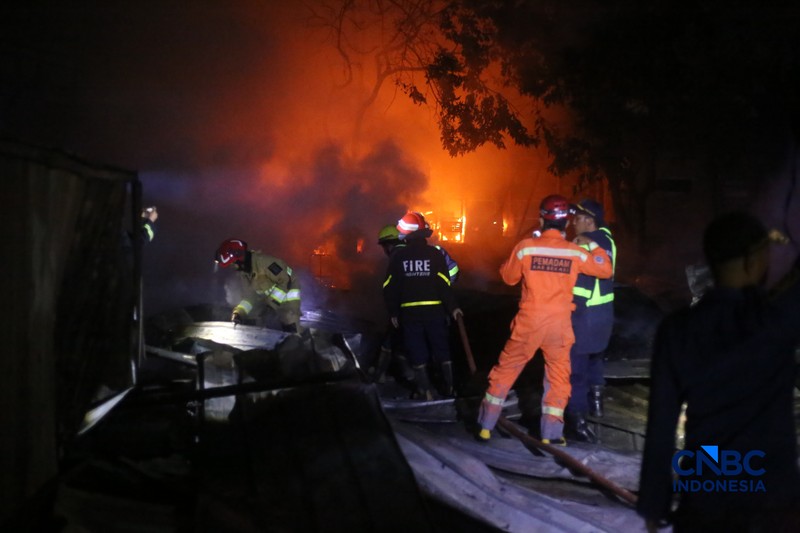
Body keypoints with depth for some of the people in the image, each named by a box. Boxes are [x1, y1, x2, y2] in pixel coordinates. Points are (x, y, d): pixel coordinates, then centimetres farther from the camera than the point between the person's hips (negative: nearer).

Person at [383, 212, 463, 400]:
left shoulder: (397, 256, -4)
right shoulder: (434, 253, -6)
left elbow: (389, 287, -3)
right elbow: (444, 284, -9)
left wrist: (393, 312, 6)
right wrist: (452, 307, 0)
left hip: (409, 312, 0)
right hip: (434, 310, 0)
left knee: (417, 352, 7)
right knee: (442, 349, 13)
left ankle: (425, 391, 8)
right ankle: (451, 387, 20)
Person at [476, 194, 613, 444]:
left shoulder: (526, 246, -7)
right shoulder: (575, 252, -4)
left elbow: (508, 276, 7)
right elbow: (605, 269, 8)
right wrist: (592, 244, 19)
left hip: (529, 321, 0)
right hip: (560, 323, 1)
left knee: (506, 369, 12)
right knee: (558, 375, 15)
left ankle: (486, 426, 17)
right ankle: (551, 433, 15)